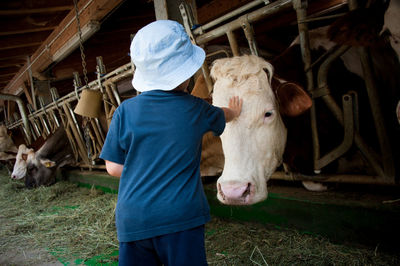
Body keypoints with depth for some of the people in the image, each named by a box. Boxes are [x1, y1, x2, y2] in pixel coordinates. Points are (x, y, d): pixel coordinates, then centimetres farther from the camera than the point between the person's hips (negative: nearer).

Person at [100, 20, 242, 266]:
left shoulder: (125, 111, -4)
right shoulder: (196, 110, -2)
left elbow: (113, 167, 0)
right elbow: (223, 116, 22)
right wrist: (235, 112, 45)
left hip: (132, 220, 2)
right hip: (181, 216, -1)